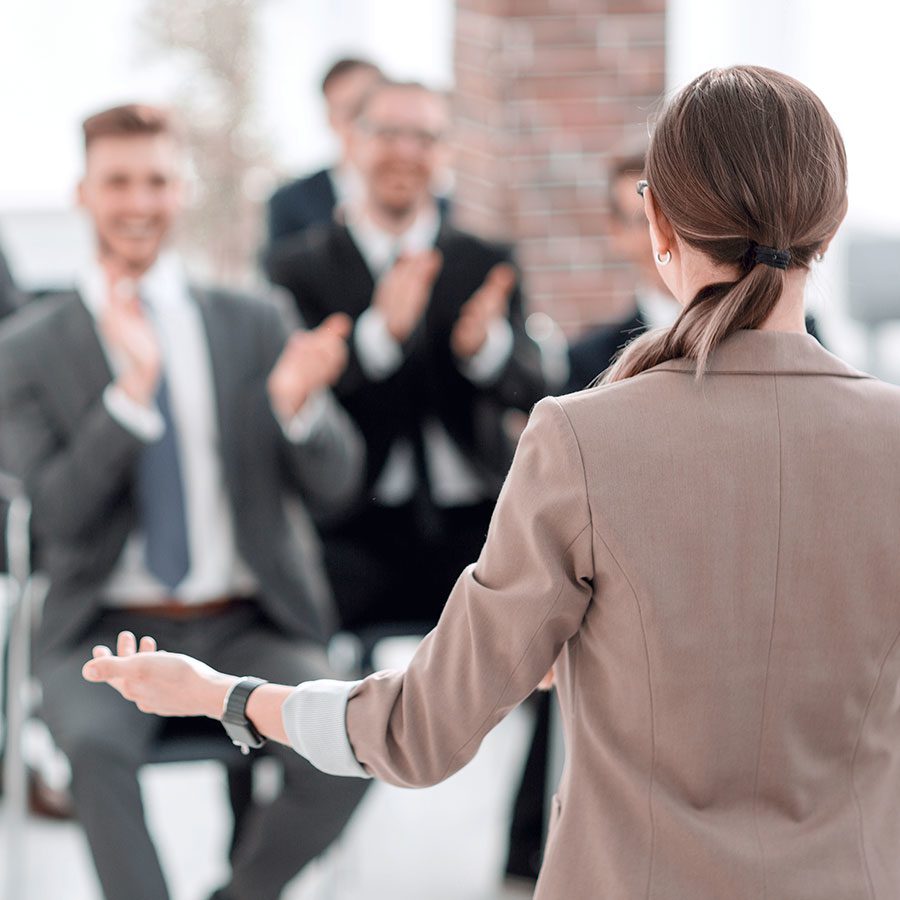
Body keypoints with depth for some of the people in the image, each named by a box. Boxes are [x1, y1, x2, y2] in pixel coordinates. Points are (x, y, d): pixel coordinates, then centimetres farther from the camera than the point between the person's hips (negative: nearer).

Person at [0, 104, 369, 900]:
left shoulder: (253, 327, 8)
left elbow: (334, 488, 2)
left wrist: (296, 402, -20)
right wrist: (134, 388, -21)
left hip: (248, 626, 2)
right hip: (109, 631, -2)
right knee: (95, 742, -35)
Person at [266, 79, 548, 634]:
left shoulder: (487, 265, 15)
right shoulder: (300, 266, 9)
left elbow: (531, 390, 0)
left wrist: (485, 344, -23)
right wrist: (381, 331, -23)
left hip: (472, 526, 2)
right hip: (355, 535, -2)